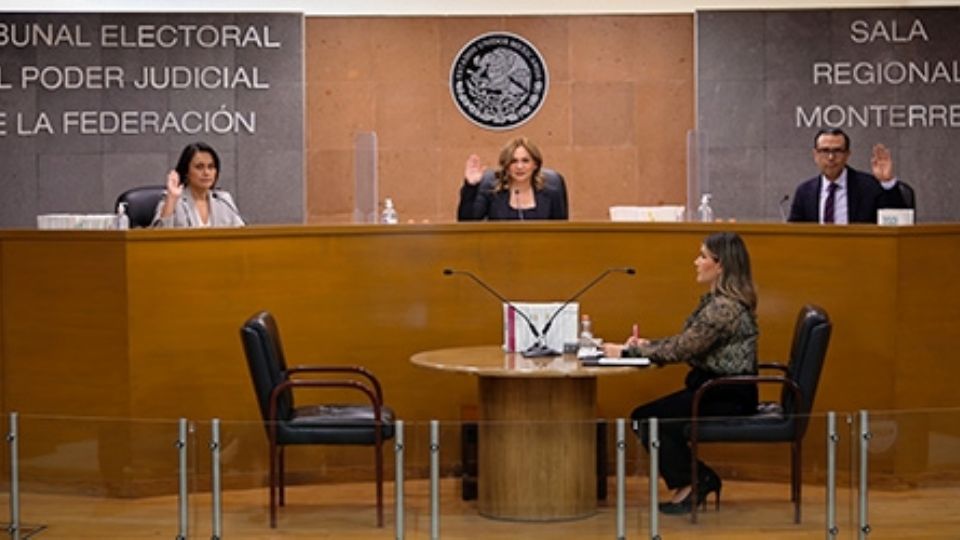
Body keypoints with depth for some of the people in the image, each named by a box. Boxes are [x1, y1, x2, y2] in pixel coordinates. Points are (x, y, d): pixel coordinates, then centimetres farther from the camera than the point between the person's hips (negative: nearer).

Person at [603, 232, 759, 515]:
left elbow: (682, 349, -22)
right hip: (717, 388, 10)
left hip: (729, 396, -10)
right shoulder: (717, 299, 10)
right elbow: (686, 342, 13)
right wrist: (646, 345, -2)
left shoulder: (725, 307, -22)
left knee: (647, 418, -11)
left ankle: (693, 483, 4)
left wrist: (627, 351, -15)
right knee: (646, 417, 3)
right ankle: (698, 479, 10)